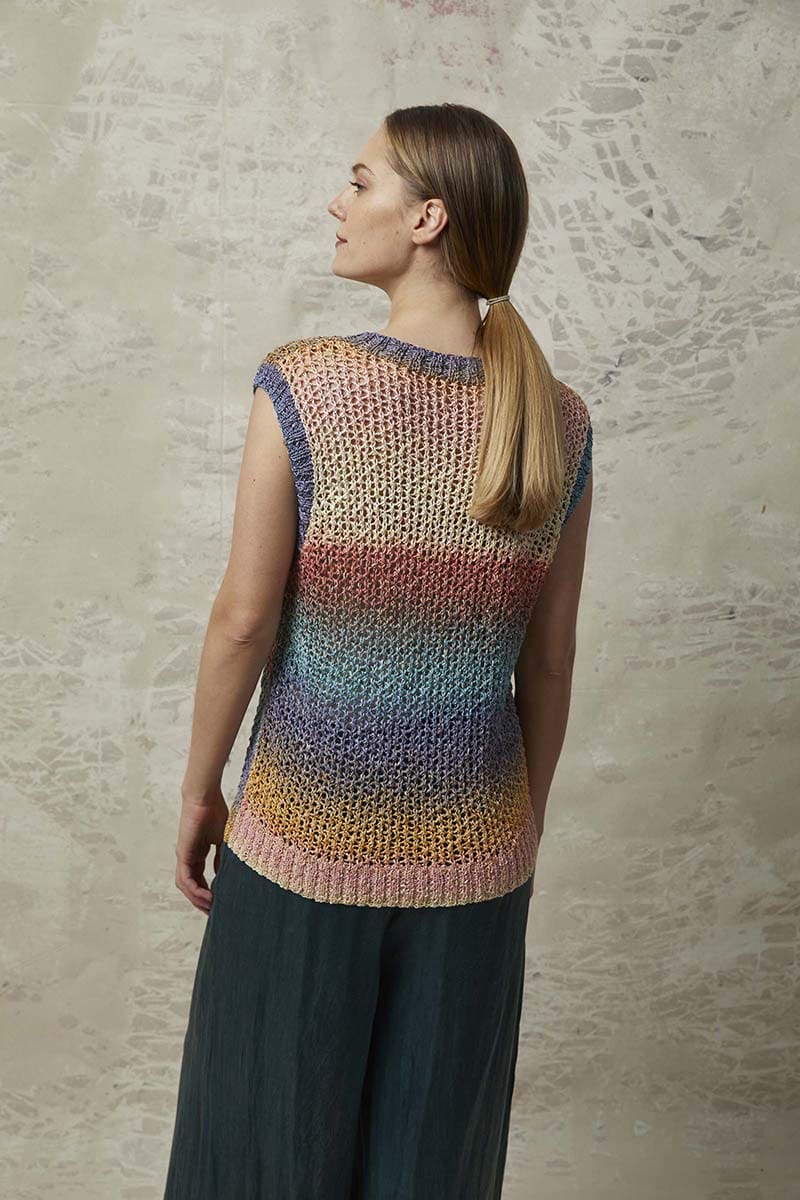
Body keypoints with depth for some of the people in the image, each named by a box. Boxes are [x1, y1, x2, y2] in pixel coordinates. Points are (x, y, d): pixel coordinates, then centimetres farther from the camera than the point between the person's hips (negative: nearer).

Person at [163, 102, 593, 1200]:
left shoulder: (302, 387, -18)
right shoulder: (559, 424, -6)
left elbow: (244, 621, -14)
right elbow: (549, 660, 0)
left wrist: (198, 792, 1)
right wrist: (526, 823, 13)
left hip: (306, 840, -3)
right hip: (473, 849, 3)